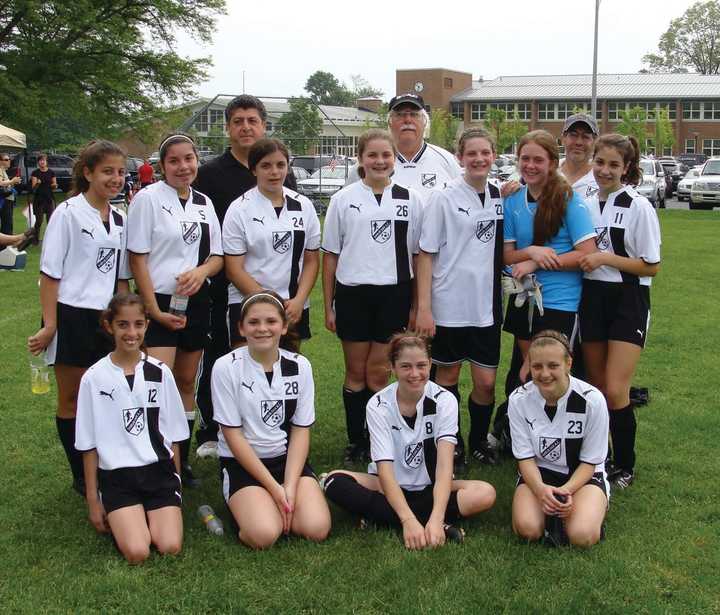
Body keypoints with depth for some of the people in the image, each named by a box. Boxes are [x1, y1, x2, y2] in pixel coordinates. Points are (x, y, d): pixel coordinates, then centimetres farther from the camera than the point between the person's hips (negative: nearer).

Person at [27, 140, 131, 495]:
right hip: (71, 316, -5)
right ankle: (81, 477, 17)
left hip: (106, 319, 5)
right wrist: (49, 325, -14)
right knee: (72, 399, 7)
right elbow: (50, 273, -10)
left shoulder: (120, 220, 8)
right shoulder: (68, 213, -9)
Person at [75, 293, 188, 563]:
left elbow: (173, 435, 9)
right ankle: (124, 518, 10)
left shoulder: (160, 373, 2)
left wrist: (176, 483, 8)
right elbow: (89, 444, 3)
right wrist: (93, 499, 3)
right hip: (116, 475, -2)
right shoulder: (94, 378, -3)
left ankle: (148, 515, 12)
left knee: (170, 547, -18)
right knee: (137, 553, -21)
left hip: (159, 470, 2)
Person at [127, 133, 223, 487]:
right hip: (159, 302, -5)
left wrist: (201, 271, -12)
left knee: (187, 382, 12)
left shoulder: (204, 203, 9)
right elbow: (138, 259, -9)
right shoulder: (148, 198, -7)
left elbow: (217, 256, 12)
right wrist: (154, 310, -14)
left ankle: (182, 460, 23)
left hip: (196, 302, 6)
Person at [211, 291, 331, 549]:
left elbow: (300, 430, -1)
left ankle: (273, 506, 10)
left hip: (289, 459, 3)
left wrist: (290, 486, -14)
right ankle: (250, 507, 7)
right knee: (264, 535, -27)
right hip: (242, 463, -3)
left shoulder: (300, 366, -1)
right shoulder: (226, 367, -11)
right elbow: (233, 435, -11)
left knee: (317, 529, -20)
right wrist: (274, 488, -15)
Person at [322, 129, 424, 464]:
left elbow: (419, 255, 7)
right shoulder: (343, 199, 3)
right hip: (352, 294, 0)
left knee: (377, 376, 3)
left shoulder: (410, 199, 4)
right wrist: (328, 307, 3)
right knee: (356, 374, 8)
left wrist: (417, 305, 4)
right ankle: (356, 442, 20)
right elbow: (330, 255, 5)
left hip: (393, 294, 0)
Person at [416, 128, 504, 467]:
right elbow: (426, 254, -7)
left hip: (486, 305, 3)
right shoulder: (444, 198, -7)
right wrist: (423, 307, -11)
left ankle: (479, 441, 26)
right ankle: (451, 443, 26)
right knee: (448, 377, 10)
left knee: (486, 383, 5)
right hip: (448, 305, -3)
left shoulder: (500, 196, 6)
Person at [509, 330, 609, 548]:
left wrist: (566, 490, -27)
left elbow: (590, 461, -10)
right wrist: (540, 488, -28)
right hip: (538, 473, 1)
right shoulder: (519, 399, -13)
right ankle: (552, 512, 4)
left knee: (581, 535, -28)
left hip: (583, 474, -1)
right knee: (527, 528, -28)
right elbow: (525, 457, -8)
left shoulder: (592, 399, -19)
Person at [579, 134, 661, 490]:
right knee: (596, 387, 10)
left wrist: (607, 258, -16)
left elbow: (651, 266, -9)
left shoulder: (638, 207, -8)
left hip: (628, 303, -5)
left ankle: (625, 467, 6)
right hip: (592, 299, 5)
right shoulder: (586, 205, 7)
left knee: (615, 391, -10)